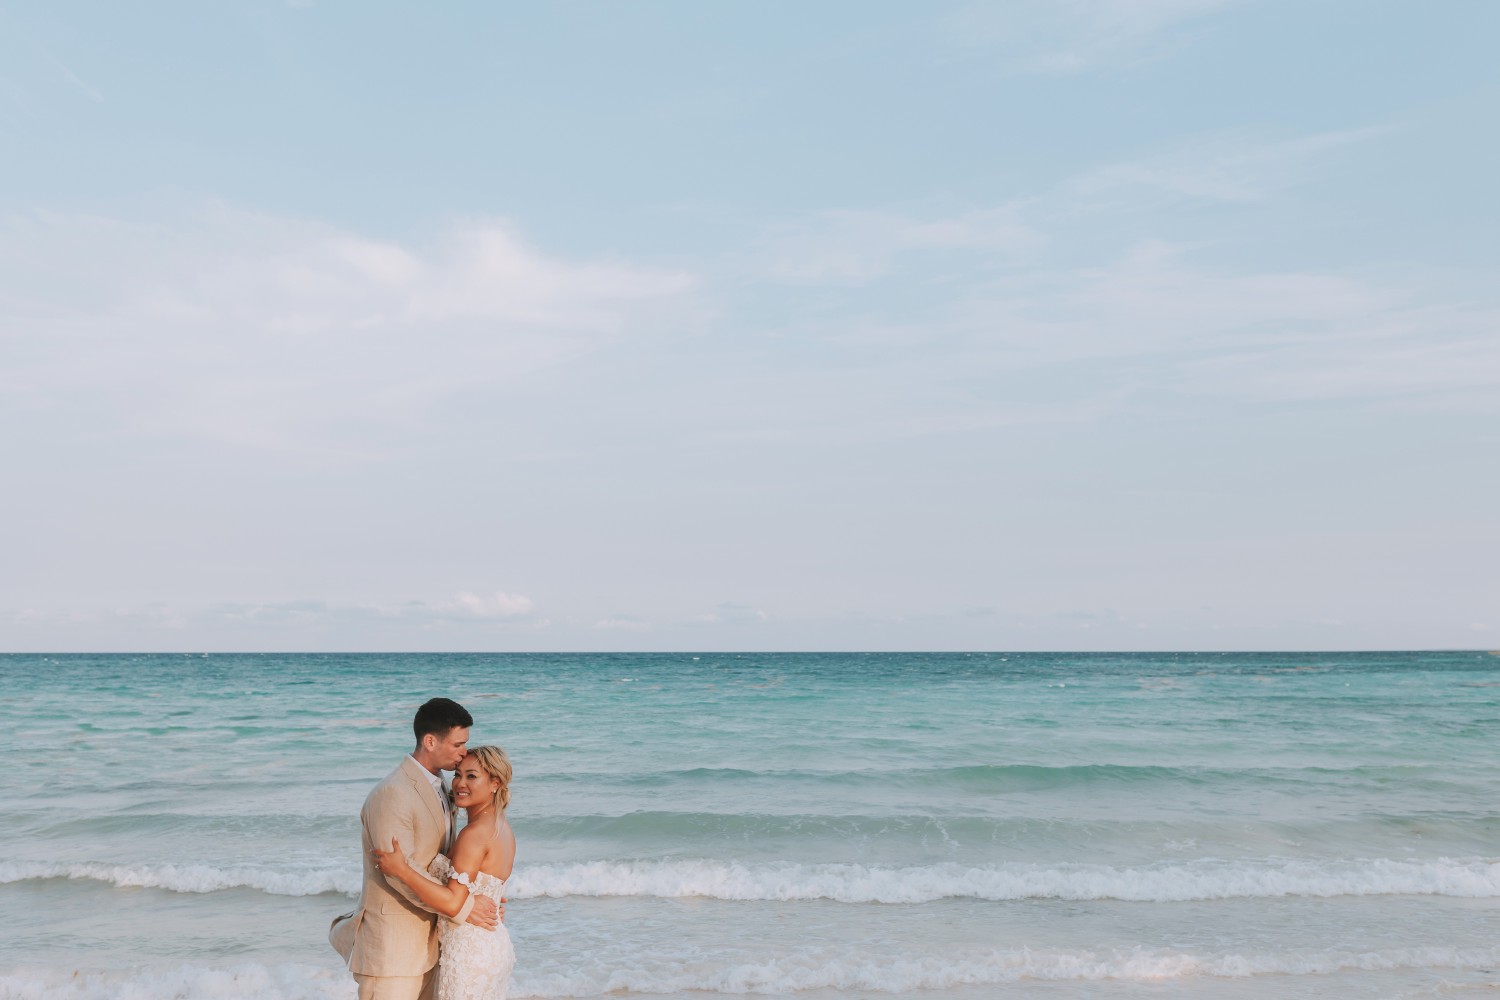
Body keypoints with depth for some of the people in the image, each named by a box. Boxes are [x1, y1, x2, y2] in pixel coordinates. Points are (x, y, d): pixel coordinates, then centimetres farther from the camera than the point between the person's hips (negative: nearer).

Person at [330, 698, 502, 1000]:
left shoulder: (435, 784, 8)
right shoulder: (391, 795, -21)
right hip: (392, 947, -8)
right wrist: (463, 908, -20)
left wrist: (482, 895, 0)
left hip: (426, 939, 9)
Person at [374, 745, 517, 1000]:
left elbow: (453, 904, -23)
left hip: (469, 954, -9)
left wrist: (401, 871, -22)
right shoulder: (501, 827, 8)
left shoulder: (475, 833, -20)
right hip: (495, 945, 9)